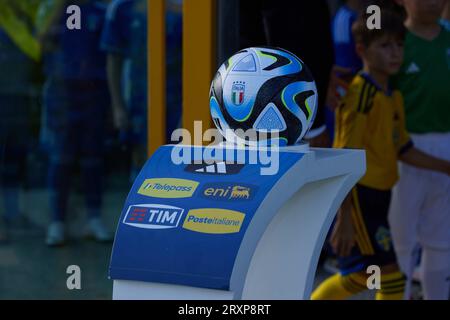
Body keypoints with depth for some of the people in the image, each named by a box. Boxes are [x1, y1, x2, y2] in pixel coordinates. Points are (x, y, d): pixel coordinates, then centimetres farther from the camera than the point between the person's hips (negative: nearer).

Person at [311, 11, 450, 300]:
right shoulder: (361, 95, -16)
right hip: (358, 195, -9)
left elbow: (402, 149, 19)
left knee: (359, 276, 17)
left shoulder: (393, 97, 11)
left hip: (380, 194, 9)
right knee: (390, 277, -6)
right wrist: (344, 217, -22)